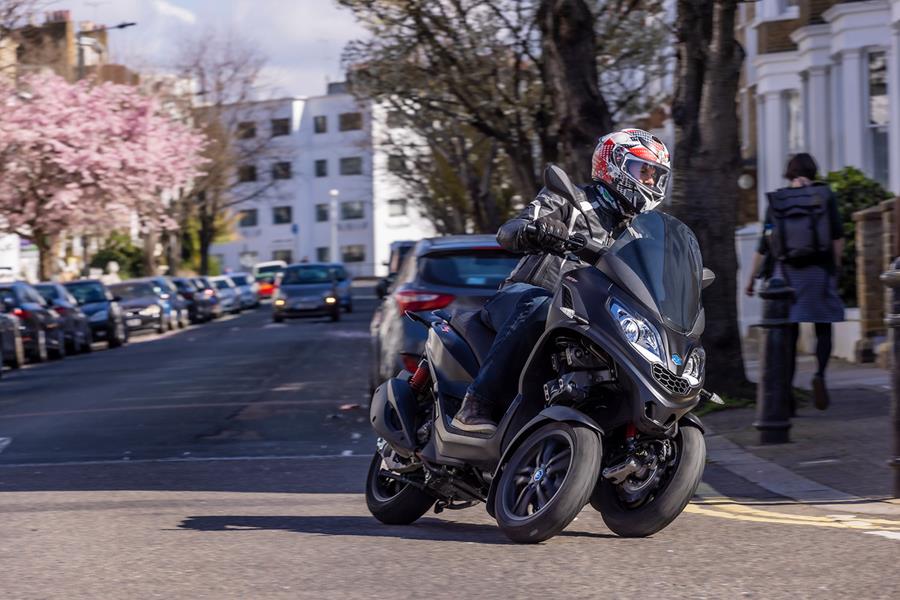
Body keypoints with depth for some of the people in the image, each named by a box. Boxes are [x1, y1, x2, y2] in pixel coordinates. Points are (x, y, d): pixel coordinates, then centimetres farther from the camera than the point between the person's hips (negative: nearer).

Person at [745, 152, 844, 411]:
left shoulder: (776, 200, 5)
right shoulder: (824, 194, 2)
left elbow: (764, 245, 4)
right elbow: (838, 236, -4)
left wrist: (752, 277, 10)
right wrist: (836, 265, 5)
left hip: (785, 272, 1)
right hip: (818, 271, -1)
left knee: (788, 335, 5)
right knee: (824, 329, 8)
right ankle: (819, 373, -18)